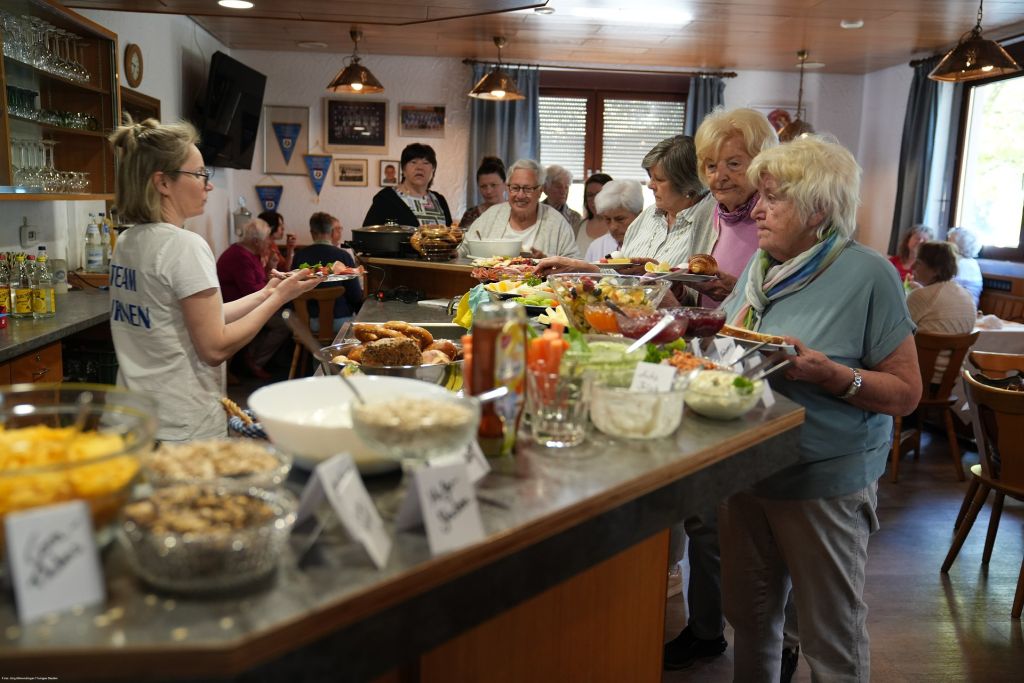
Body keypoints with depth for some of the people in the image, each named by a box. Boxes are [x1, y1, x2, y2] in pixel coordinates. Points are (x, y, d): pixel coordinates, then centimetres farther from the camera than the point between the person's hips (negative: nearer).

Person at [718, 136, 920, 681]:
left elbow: (906, 392, -13)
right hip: (746, 471, 6)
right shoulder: (761, 265, 6)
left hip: (825, 483, -6)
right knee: (749, 615, 21)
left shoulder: (867, 274, -13)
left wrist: (827, 373, -27)